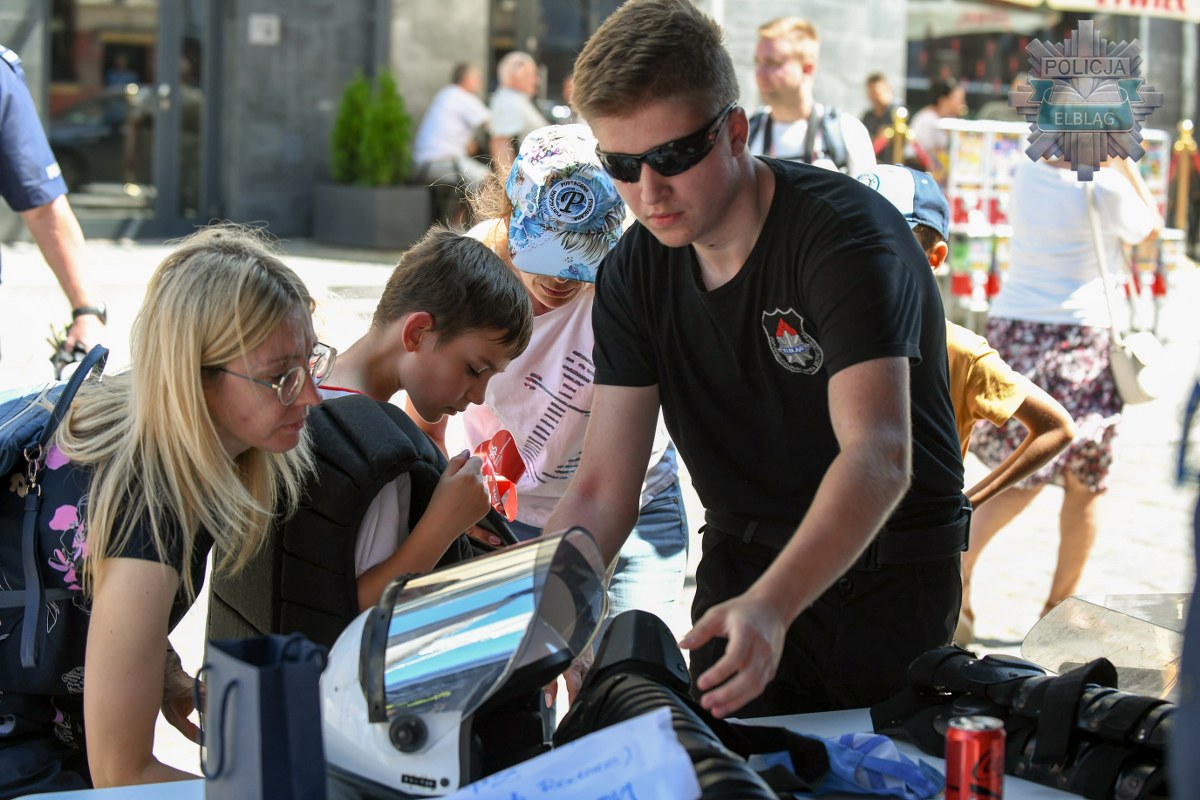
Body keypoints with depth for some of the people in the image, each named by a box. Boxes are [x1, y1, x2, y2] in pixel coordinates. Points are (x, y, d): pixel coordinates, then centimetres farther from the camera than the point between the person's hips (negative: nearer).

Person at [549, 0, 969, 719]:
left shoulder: (846, 235, -22)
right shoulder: (634, 275, -3)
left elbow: (879, 457, -35)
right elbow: (604, 489, -5)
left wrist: (771, 605, -51)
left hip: (887, 574, -4)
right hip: (741, 566, 5)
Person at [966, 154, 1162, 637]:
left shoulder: (1028, 174, 5)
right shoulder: (1106, 189, -11)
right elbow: (1149, 229, 9)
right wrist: (1125, 164, 9)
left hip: (1010, 327, 6)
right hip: (1077, 342, -5)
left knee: (1024, 476, 14)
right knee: (1085, 485, 10)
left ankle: (962, 556, -10)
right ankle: (1060, 608, 17)